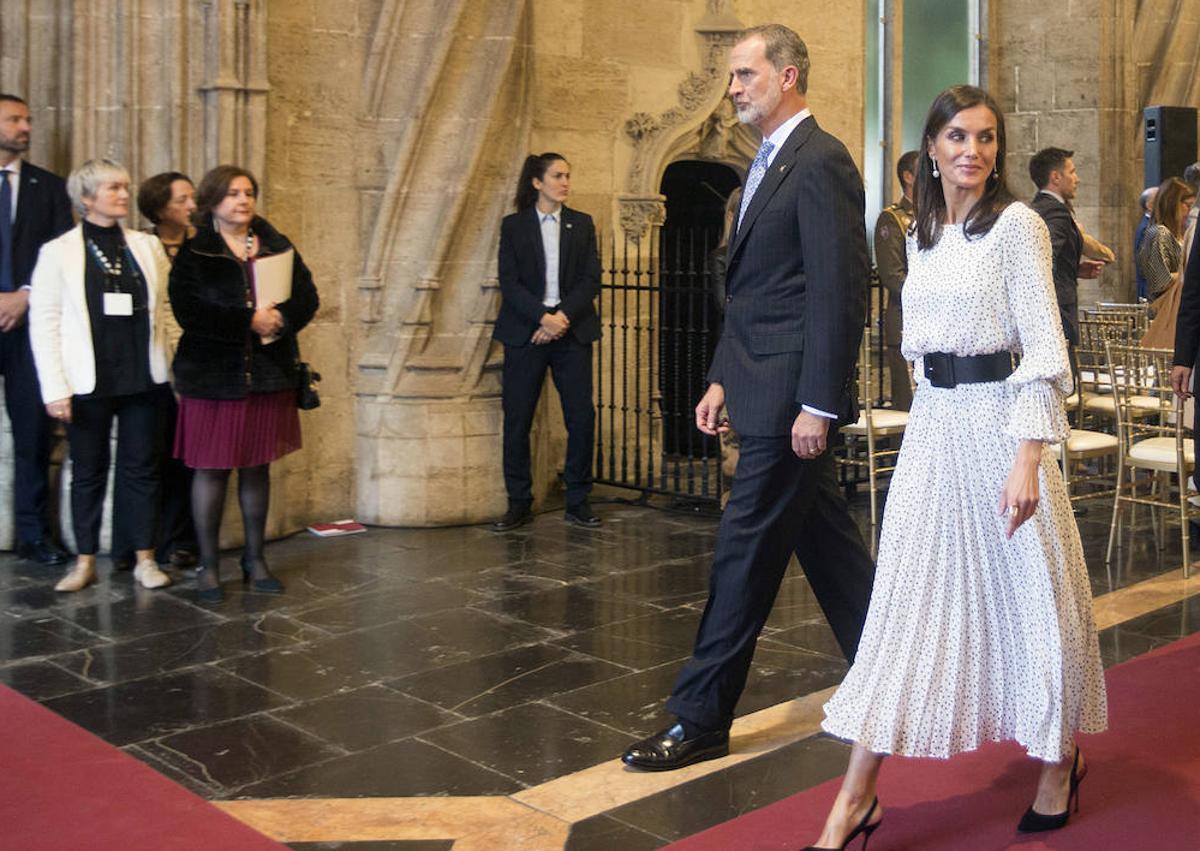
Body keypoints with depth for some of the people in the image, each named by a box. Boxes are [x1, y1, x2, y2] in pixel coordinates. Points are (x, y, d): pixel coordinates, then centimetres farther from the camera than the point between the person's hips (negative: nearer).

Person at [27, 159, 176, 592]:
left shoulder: (147, 247, 8)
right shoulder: (59, 252, 0)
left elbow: (168, 308, 7)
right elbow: (43, 323, -3)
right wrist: (55, 389, -8)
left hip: (143, 378, 2)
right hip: (89, 382, -2)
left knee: (142, 467, 6)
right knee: (88, 471, 7)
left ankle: (145, 558, 16)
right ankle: (85, 562, 17)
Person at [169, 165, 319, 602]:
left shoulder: (278, 247, 10)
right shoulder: (193, 254, -2)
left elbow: (307, 298, 3)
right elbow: (188, 311, -15)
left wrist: (279, 318, -17)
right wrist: (249, 322, -19)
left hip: (269, 374, 3)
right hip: (212, 374, -3)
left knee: (257, 467, 11)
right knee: (211, 468, 2)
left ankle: (255, 559, 21)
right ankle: (209, 564, 12)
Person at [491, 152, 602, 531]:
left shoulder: (582, 224, 10)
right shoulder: (513, 225, 5)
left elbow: (591, 279, 3)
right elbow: (509, 283, -3)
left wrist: (563, 317, -12)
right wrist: (544, 317, -16)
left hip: (572, 331, 1)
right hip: (525, 334, -1)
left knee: (582, 417, -3)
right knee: (517, 420, -1)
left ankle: (577, 502, 9)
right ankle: (519, 503, 10)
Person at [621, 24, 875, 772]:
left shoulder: (821, 161, -12)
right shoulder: (770, 164, 18)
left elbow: (840, 290, -19)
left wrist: (819, 404, -21)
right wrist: (722, 378, 15)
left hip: (792, 397, -10)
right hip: (765, 392, 10)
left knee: (746, 552, -3)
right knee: (826, 543, 16)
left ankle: (701, 721, 8)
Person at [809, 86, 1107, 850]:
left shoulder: (1017, 224, -8)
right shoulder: (923, 233, 11)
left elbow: (1045, 346, -15)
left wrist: (1028, 457, -22)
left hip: (999, 422, -5)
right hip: (933, 423, 6)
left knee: (1032, 595, 7)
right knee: (906, 597, 3)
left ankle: (1060, 760, 32)